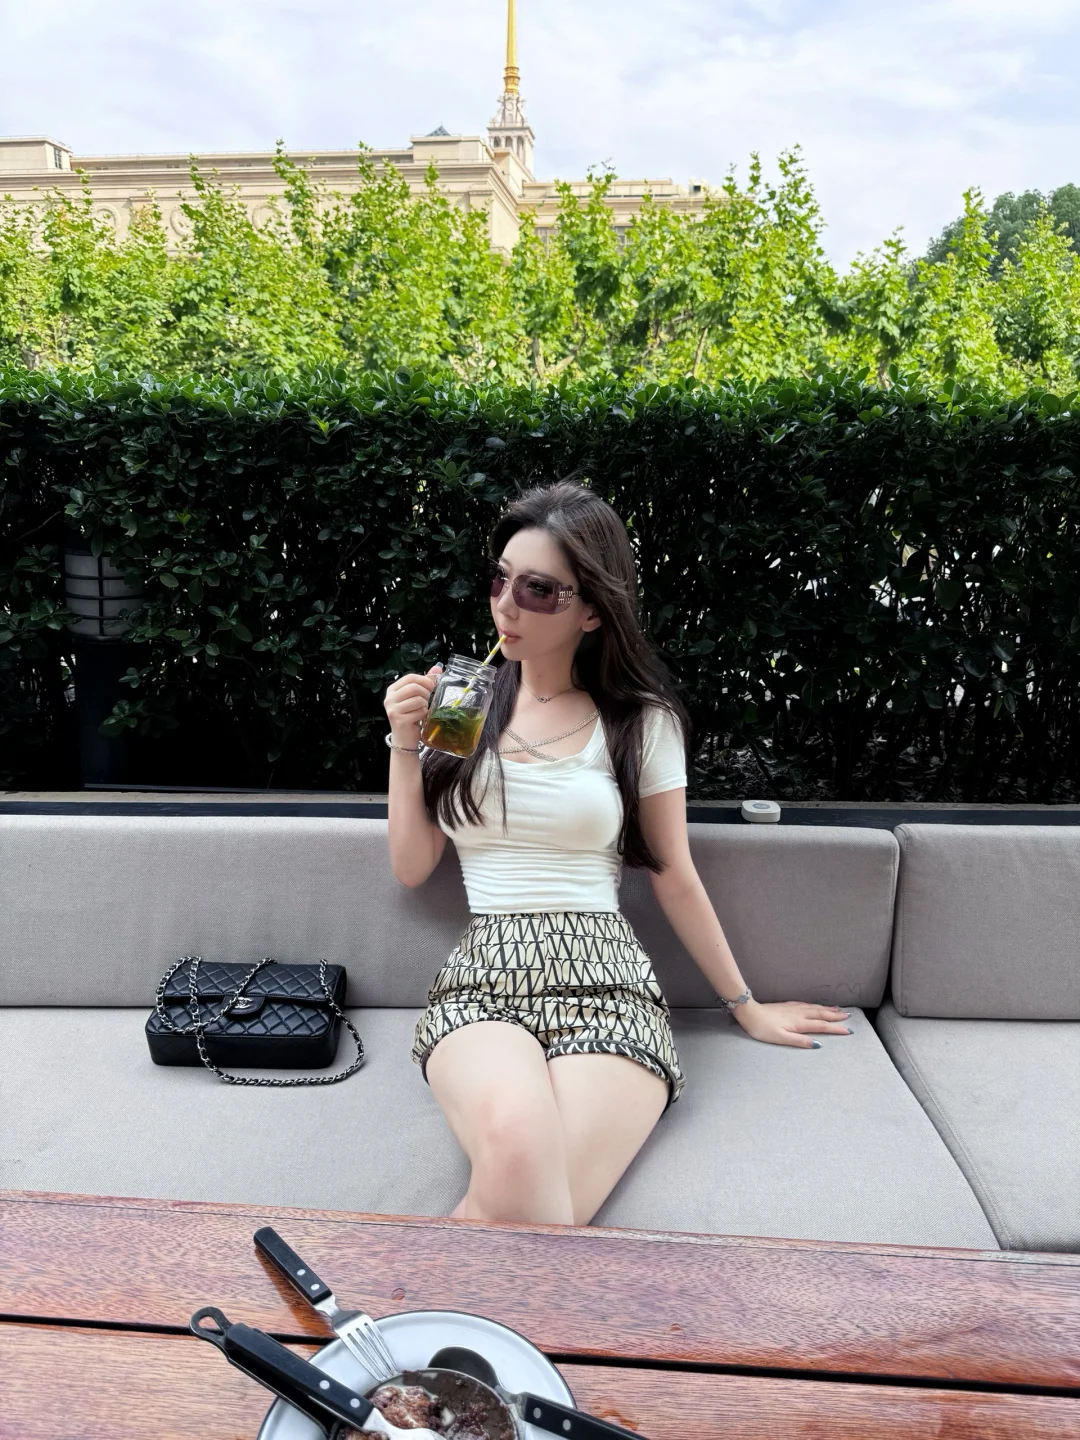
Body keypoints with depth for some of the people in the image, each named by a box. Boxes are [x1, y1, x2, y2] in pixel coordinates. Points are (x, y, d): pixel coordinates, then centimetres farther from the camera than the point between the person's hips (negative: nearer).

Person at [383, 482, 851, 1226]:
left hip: (605, 983, -1)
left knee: (537, 1203, -30)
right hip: (480, 982, 1)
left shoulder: (642, 722, 6)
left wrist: (748, 1006, 16)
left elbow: (676, 879, 12)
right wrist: (405, 745, 2)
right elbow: (412, 867, 13)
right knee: (515, 1142, -35)